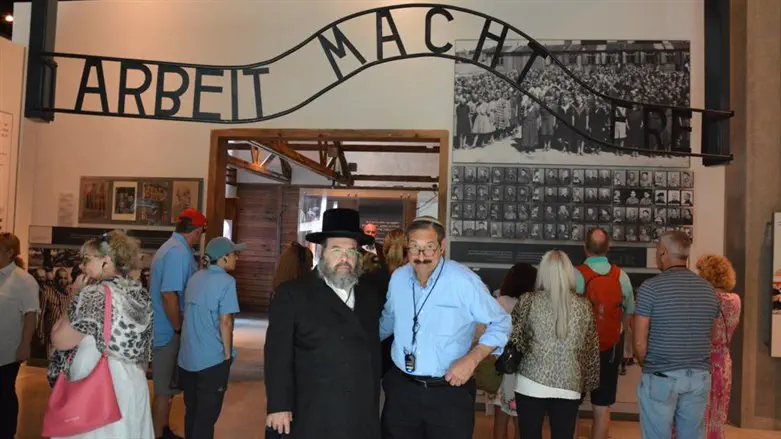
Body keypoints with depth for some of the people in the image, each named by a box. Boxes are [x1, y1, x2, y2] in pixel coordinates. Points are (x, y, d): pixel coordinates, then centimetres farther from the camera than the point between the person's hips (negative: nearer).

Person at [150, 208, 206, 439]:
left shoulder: (173, 247, 12)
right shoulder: (179, 252, -21)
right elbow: (169, 295, -27)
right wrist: (179, 329, -19)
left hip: (165, 329, 10)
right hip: (169, 331, -10)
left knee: (167, 386, 20)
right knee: (165, 389, 2)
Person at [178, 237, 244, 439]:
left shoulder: (194, 278, 8)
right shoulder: (226, 282, -14)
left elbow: (188, 314, 16)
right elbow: (225, 322, -17)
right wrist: (228, 354, -6)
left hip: (187, 358, 7)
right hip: (212, 359, -7)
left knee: (191, 412, 20)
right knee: (206, 415, 6)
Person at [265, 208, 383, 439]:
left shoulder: (370, 296, 10)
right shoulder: (292, 294, -4)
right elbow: (278, 355, -6)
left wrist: (374, 405, 14)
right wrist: (279, 407, -10)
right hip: (314, 418, -4)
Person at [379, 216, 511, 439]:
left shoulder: (465, 281, -15)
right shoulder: (397, 278, 0)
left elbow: (500, 323, -6)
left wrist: (472, 359, -15)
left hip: (450, 391, -4)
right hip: (401, 388, 4)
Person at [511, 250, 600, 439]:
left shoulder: (529, 301, -5)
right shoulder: (583, 305, 2)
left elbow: (512, 341, -1)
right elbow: (591, 350, 7)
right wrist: (586, 384, 17)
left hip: (531, 383, -2)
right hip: (569, 386, 2)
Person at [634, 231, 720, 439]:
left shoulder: (651, 287, -12)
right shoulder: (709, 289, 5)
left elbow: (639, 342, -12)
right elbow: (711, 336, 13)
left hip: (661, 377, -5)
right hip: (699, 376, 5)